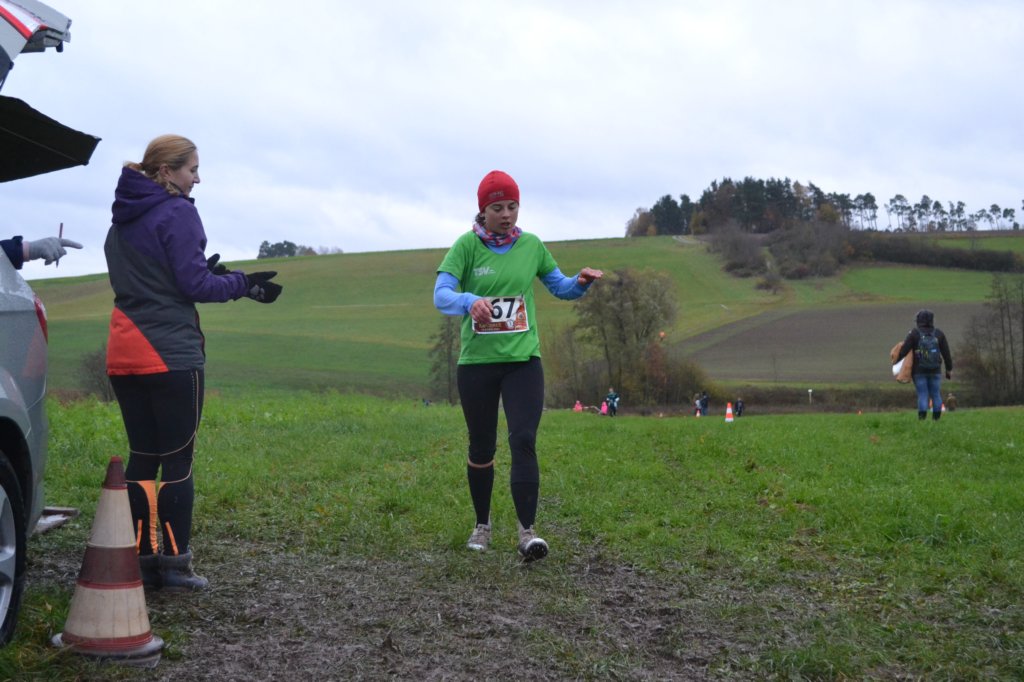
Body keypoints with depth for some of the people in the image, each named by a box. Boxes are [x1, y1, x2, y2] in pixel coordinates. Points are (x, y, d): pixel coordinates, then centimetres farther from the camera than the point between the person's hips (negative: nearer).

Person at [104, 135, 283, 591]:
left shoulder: (123, 218, 15)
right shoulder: (177, 213, -10)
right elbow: (194, 285, -13)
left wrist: (205, 272, 12)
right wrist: (244, 284, -1)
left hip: (126, 353, 7)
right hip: (171, 353, -7)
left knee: (142, 457, 10)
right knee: (177, 459, 0)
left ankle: (140, 560, 10)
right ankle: (174, 565, 3)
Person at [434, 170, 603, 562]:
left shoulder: (531, 245, 3)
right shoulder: (467, 246, -5)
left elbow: (560, 288, 14)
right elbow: (441, 296, -16)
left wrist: (581, 282, -10)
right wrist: (470, 301, -38)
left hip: (523, 360, 1)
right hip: (477, 363, -1)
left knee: (523, 441, -14)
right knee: (482, 448, 11)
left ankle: (527, 532, -15)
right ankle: (482, 524, 30)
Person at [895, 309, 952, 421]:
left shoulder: (914, 333, -7)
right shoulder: (939, 334, 2)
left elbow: (903, 350, -10)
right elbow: (946, 353, 5)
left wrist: (896, 362, 4)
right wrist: (949, 369, 14)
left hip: (919, 371, -2)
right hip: (935, 370, 2)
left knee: (922, 395, -2)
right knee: (936, 394, 8)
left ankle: (922, 418, -8)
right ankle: (936, 419, 6)